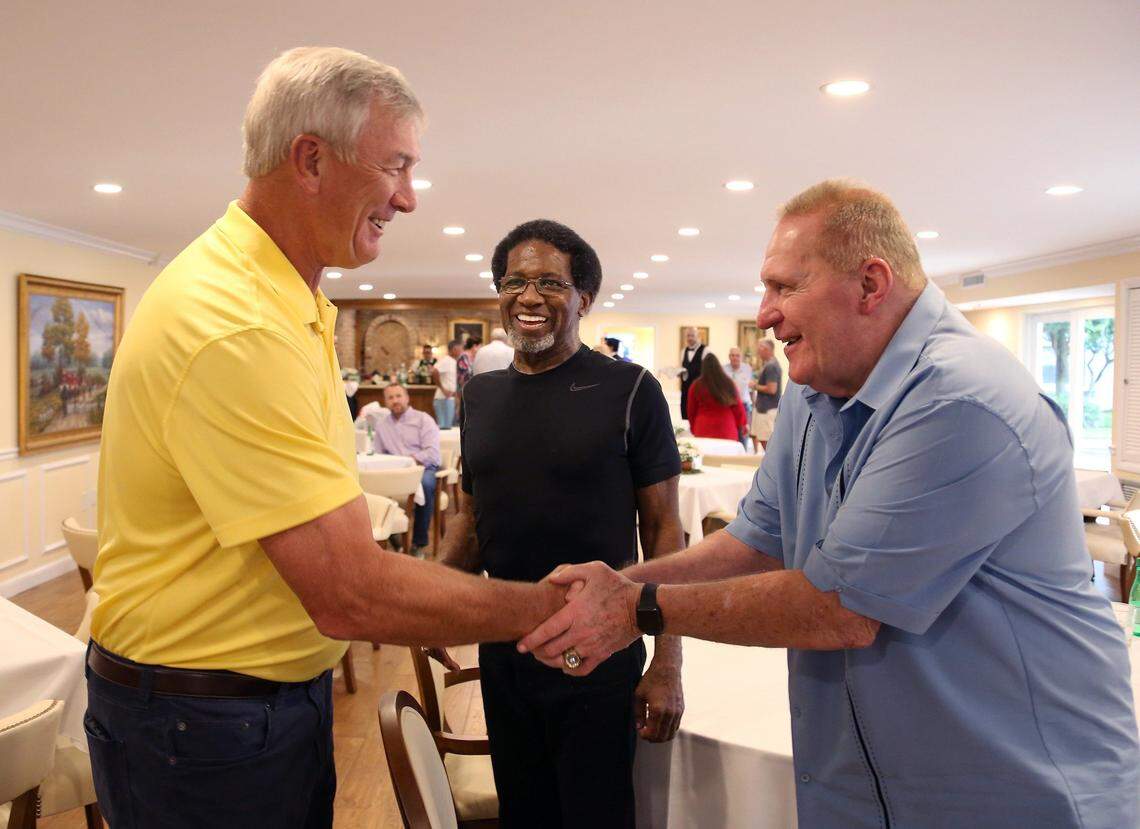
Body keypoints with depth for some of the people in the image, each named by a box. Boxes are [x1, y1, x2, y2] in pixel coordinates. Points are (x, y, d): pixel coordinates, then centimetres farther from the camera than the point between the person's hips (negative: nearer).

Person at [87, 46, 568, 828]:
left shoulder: (293, 306, 5)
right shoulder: (236, 328, -28)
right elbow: (351, 595, -29)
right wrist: (550, 606, -21)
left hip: (290, 692, 9)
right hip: (202, 724, -9)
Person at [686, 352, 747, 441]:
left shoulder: (697, 386, -4)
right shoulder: (729, 384, -1)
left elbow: (691, 410, 6)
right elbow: (738, 407, 7)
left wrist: (693, 428, 21)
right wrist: (741, 424, 22)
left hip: (703, 431, -1)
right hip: (727, 431, 2)